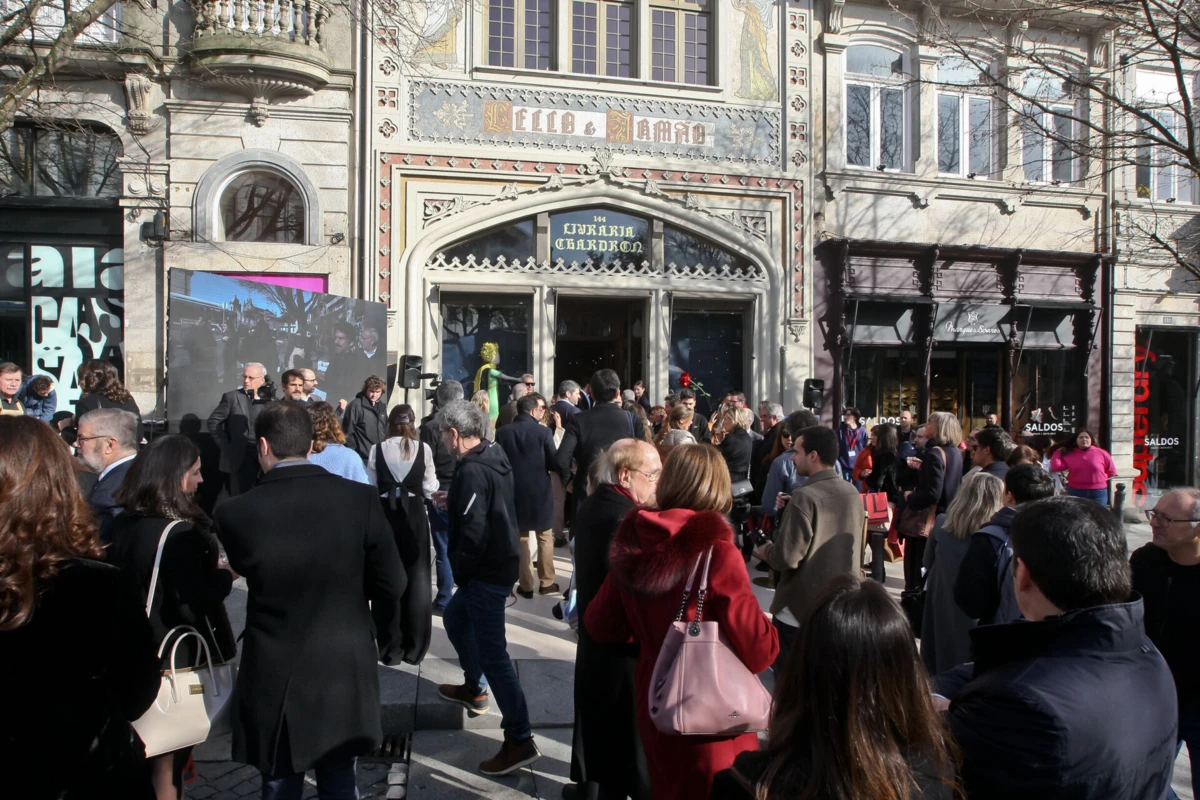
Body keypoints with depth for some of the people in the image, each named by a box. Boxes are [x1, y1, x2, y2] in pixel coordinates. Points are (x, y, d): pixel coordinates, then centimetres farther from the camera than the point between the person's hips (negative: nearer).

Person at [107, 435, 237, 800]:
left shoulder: (123, 525, -1)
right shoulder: (180, 533, -25)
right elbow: (193, 607, -27)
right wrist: (225, 575, -11)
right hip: (175, 661, -7)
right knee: (168, 765, 9)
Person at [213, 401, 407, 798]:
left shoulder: (235, 512, -15)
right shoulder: (360, 498, -13)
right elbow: (391, 583, -6)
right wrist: (387, 645, 11)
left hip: (276, 678, -1)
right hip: (345, 672, 1)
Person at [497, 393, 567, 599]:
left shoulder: (502, 432, -4)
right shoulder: (543, 431, -12)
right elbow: (554, 462, -8)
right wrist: (565, 479, 10)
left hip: (515, 491, 2)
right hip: (540, 491, -2)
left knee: (521, 538, 11)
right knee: (545, 537, 13)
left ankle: (526, 585, 14)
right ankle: (546, 582, 19)